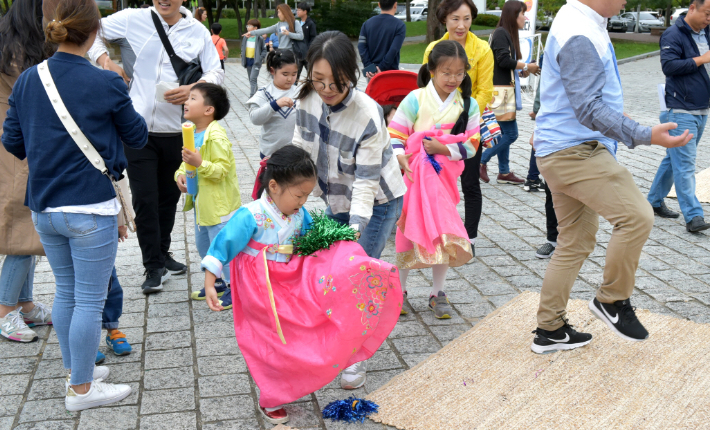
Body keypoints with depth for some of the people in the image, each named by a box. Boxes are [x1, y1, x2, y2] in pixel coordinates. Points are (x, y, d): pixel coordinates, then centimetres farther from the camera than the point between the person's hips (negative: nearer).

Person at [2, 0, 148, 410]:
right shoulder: (106, 84, -14)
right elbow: (138, 137, 0)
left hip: (45, 208, 6)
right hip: (91, 210, -6)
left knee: (66, 292, 20)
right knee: (90, 300, 5)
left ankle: (77, 370, 34)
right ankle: (81, 389, 16)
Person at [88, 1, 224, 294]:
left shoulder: (198, 32, 4)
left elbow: (216, 72, 2)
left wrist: (193, 89, -18)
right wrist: (104, 60, -7)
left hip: (176, 131, 2)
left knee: (169, 196, 16)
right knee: (144, 199, -2)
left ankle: (163, 254, 35)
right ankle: (153, 267, 9)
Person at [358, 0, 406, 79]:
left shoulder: (367, 23, 7)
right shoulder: (399, 25, -6)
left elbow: (361, 46, -3)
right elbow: (394, 50, -17)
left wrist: (369, 67, -9)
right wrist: (381, 68, -15)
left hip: (371, 73, 4)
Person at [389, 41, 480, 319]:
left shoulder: (467, 105, 0)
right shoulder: (415, 100, -7)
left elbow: (472, 144, -1)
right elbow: (395, 133, -7)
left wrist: (443, 148, -16)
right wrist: (399, 157, -25)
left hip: (445, 178, 2)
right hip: (413, 177, -2)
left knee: (444, 234, 5)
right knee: (408, 232, 4)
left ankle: (437, 293, 21)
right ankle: (399, 290, 21)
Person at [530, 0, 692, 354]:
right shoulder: (580, 35, -19)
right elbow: (590, 109, -25)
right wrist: (646, 136, -28)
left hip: (565, 151, 11)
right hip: (574, 150, -11)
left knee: (576, 242, 14)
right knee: (637, 216, -17)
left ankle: (550, 330, 23)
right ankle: (612, 300, 3)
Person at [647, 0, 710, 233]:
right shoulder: (673, 35, -9)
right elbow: (668, 65, -21)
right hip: (681, 111, -8)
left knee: (675, 158, 16)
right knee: (685, 164, -10)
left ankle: (654, 201, 27)